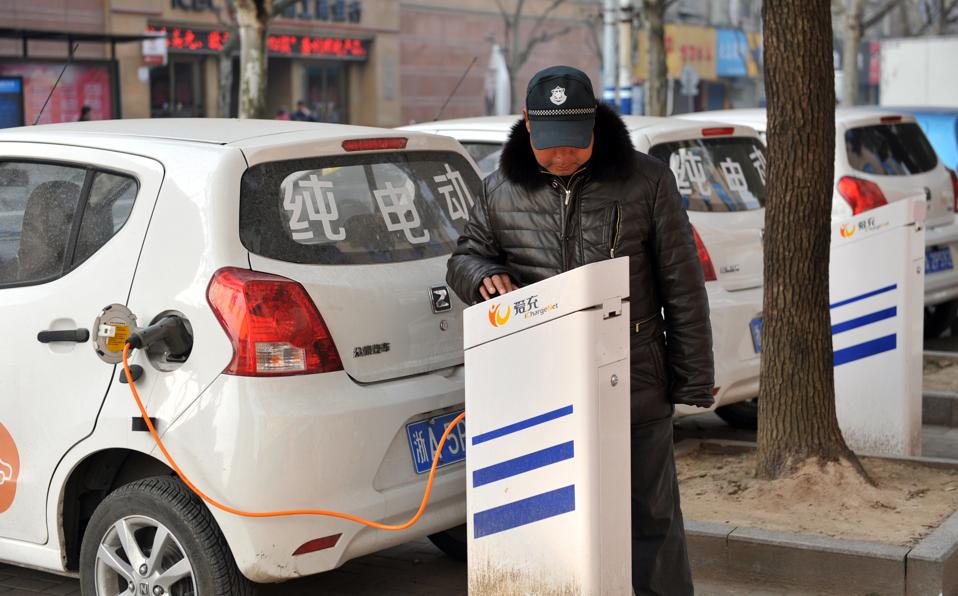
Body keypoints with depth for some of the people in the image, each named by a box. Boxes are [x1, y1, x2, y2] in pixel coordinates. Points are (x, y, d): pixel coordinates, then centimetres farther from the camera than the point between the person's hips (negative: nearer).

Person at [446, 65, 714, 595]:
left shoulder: (645, 182, 0)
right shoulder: (501, 192, 5)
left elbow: (682, 287, 2)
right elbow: (464, 257, 19)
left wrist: (692, 380, 0)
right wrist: (483, 276, -6)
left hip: (636, 387, -2)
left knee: (651, 520, 5)